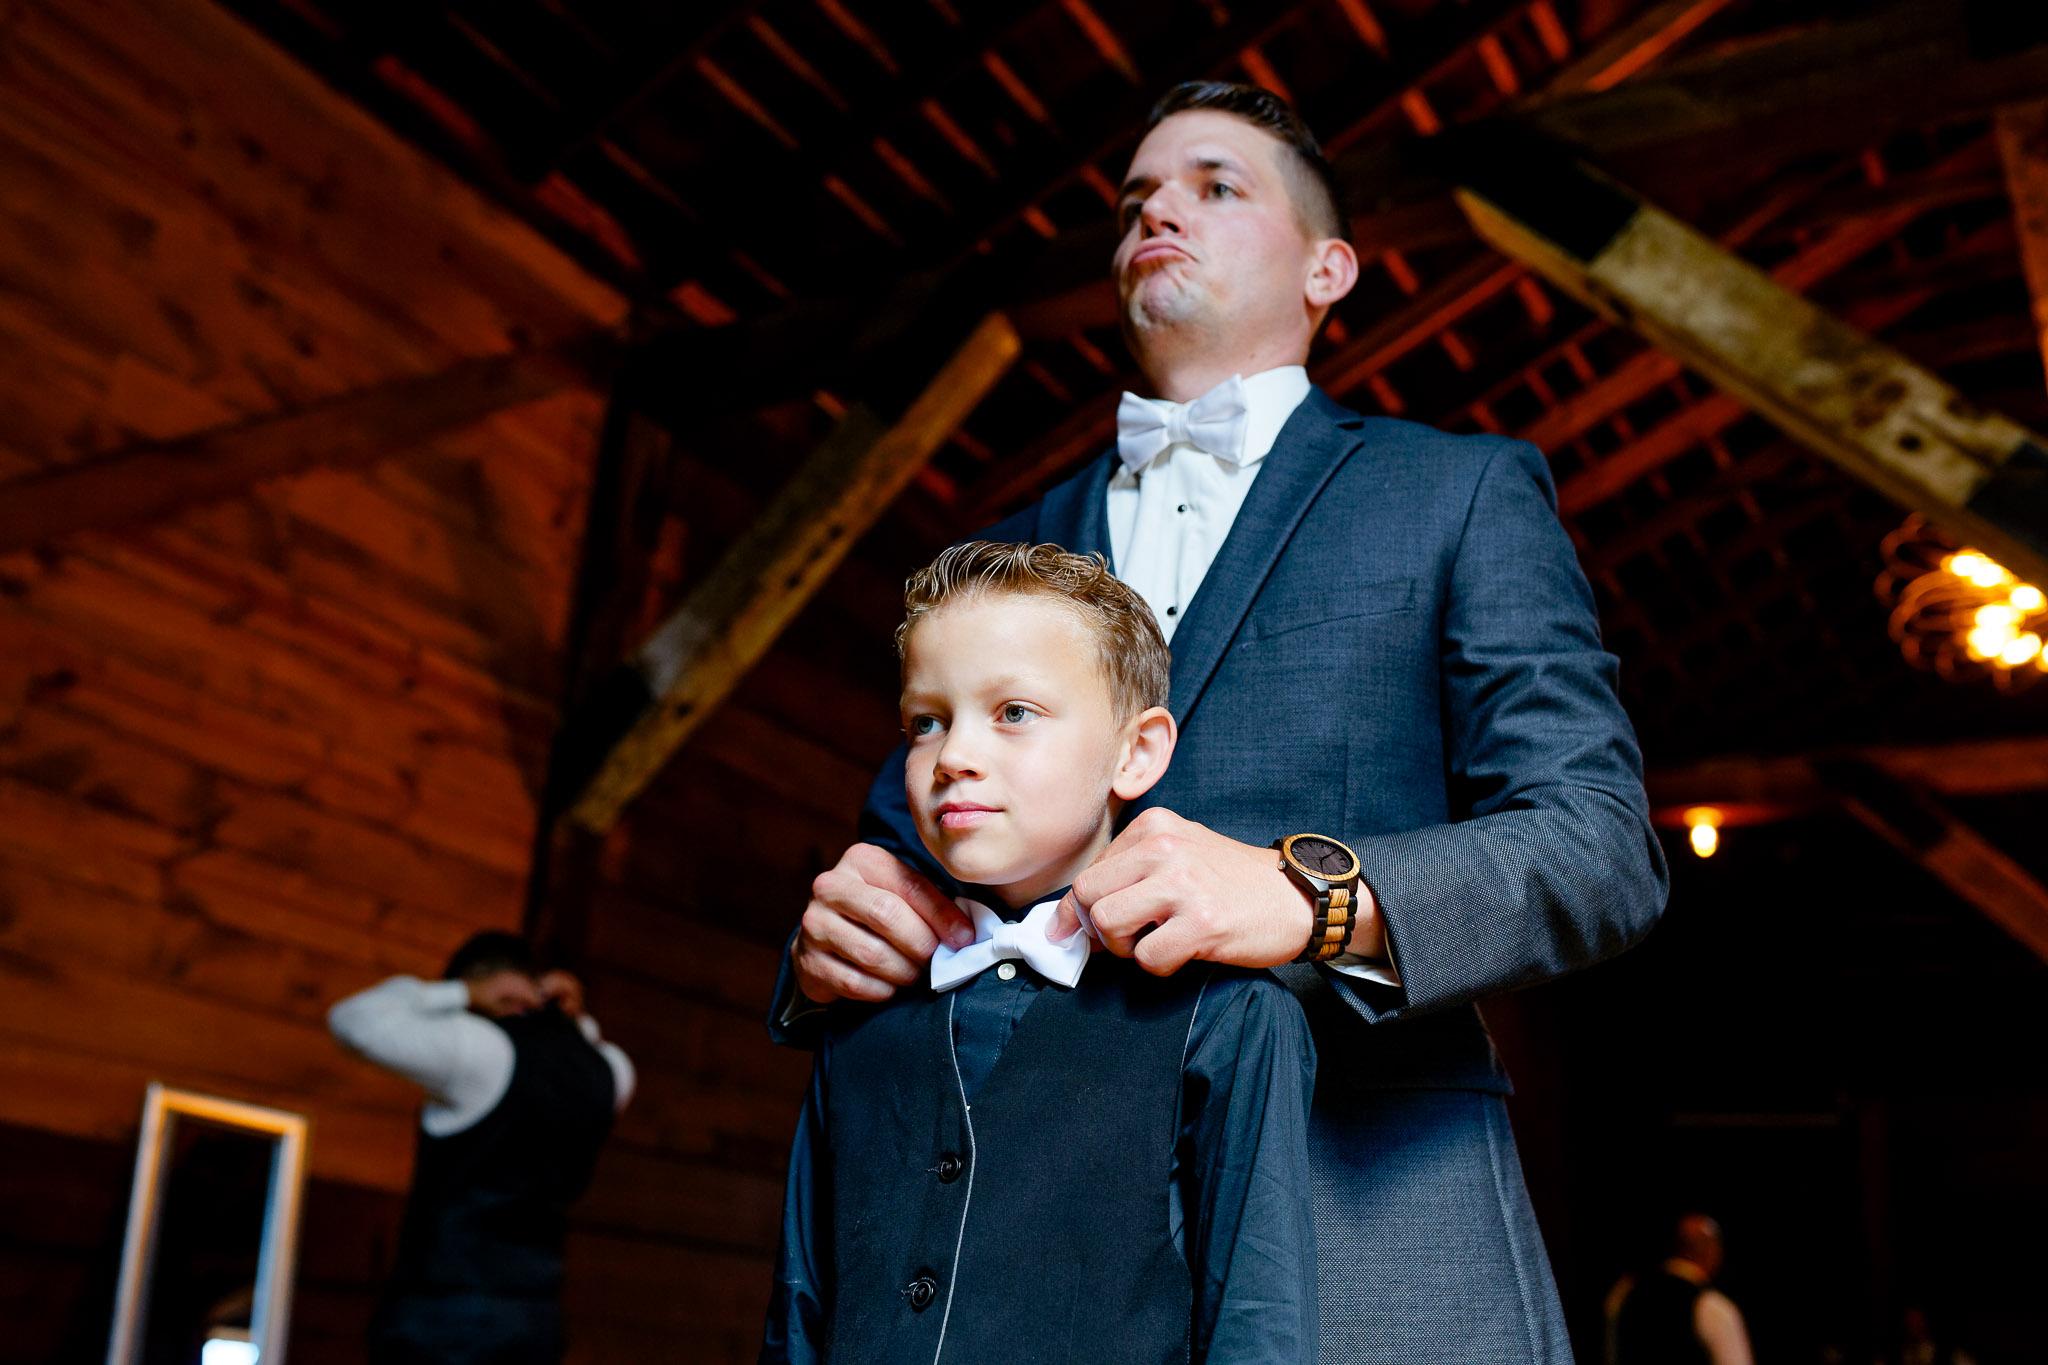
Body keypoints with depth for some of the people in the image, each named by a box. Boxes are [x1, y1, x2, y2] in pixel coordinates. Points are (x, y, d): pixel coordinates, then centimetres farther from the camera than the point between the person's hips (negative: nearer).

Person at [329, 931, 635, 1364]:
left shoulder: (480, 1050, -11)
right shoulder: (609, 1072, 9)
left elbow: (351, 1019, -5)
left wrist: (460, 994, 1)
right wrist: (576, 1019, 16)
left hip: (446, 1314, -7)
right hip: (536, 1317, 7)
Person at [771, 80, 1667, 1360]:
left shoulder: (1465, 492, 8)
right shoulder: (1012, 553, 18)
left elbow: (1604, 844, -2)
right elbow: (908, 839, 18)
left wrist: (1314, 896, -20)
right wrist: (833, 937, -6)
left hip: (1367, 1241, -2)